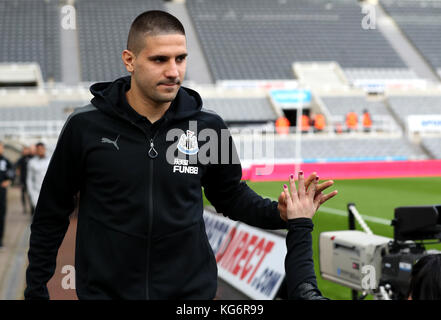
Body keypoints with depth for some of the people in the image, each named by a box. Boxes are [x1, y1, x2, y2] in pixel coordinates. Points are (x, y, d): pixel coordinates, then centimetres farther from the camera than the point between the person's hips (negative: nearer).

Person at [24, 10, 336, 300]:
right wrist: (36, 289, 2)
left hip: (191, 287, 2)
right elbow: (52, 213, 0)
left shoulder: (208, 126, -5)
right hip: (105, 288, -1)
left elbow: (230, 195, 10)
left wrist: (276, 212, -9)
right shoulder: (86, 126, -9)